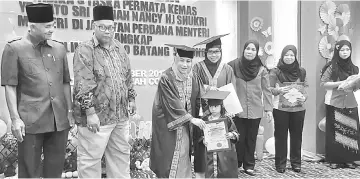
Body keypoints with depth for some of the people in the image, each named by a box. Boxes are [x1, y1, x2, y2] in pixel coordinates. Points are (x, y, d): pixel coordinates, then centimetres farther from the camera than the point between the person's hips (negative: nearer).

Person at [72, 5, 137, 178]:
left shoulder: (119, 48, 10)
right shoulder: (84, 50, -12)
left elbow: (128, 77, 18)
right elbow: (83, 84, -19)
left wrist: (131, 98, 16)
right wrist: (90, 112, -22)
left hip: (120, 115, 7)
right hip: (96, 115, -7)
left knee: (121, 154, 19)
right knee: (90, 158, 4)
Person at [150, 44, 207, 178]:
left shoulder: (194, 78, 0)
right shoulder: (166, 78, -18)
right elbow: (173, 105, -21)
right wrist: (191, 119, -23)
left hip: (186, 125, 5)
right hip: (168, 124, -5)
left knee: (184, 155, 12)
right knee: (169, 156, 3)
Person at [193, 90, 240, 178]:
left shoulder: (227, 120, -1)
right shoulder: (204, 120, 2)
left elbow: (236, 134, 2)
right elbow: (198, 136, 6)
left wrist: (232, 135, -18)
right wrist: (203, 140, -13)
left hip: (225, 154, -1)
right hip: (210, 154, 1)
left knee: (227, 174, 3)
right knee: (211, 173, 1)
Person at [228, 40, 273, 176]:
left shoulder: (261, 69, 1)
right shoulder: (234, 65, -3)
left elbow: (266, 90, 2)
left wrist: (269, 109, -3)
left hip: (255, 110, 1)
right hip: (238, 109, -1)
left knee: (251, 139, 11)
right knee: (239, 138, 5)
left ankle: (249, 165, 24)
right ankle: (236, 164, 22)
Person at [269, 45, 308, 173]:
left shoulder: (301, 71, 8)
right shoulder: (275, 71, 0)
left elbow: (305, 89, 11)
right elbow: (269, 89, -2)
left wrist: (304, 98, -9)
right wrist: (279, 90, -21)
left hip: (298, 109, 2)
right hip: (280, 109, -2)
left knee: (296, 136, 6)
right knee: (281, 136, 2)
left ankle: (296, 163, 19)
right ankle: (280, 163, 13)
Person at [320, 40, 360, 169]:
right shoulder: (332, 67, -2)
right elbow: (323, 83, -9)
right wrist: (341, 83, -16)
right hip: (335, 104, -4)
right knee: (335, 132, 1)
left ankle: (349, 159, 14)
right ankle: (334, 160, 10)